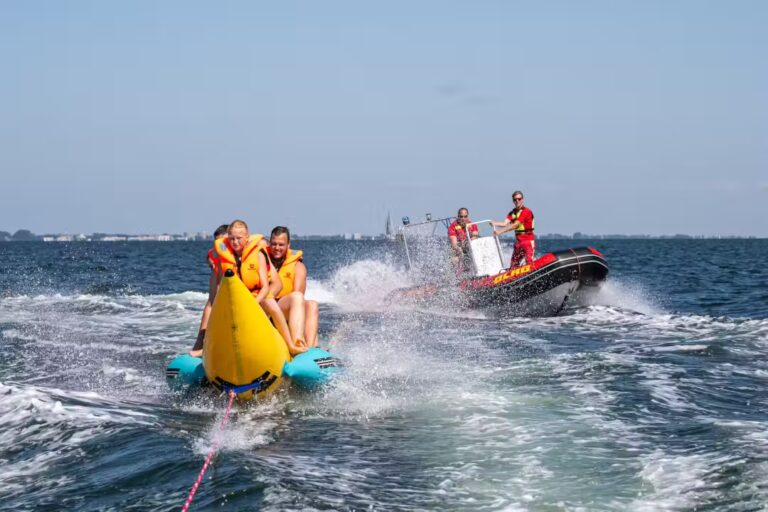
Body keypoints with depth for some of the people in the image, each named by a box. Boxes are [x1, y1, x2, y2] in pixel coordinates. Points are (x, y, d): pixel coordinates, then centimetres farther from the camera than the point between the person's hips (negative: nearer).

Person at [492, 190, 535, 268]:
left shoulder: (526, 211, -12)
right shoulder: (512, 213, 12)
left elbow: (515, 225, -20)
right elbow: (505, 224, -4)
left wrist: (500, 231, -26)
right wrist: (494, 223, -24)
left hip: (528, 241, -7)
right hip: (518, 241, 7)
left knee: (529, 263, -19)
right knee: (513, 265, 7)